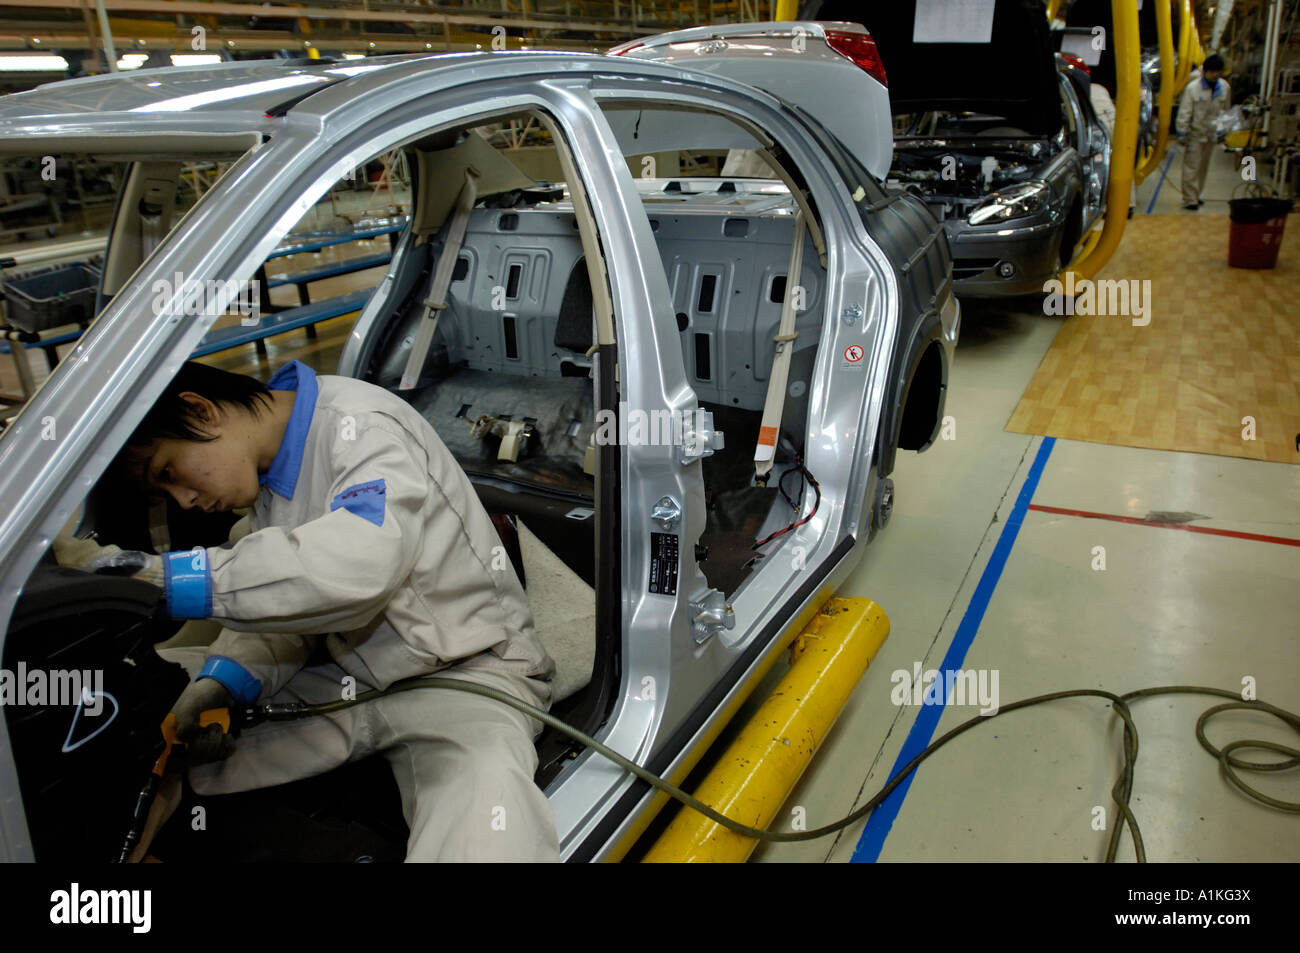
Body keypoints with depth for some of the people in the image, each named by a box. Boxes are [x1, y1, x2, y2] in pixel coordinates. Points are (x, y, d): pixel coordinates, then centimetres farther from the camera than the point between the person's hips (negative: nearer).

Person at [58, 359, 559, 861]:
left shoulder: (363, 425, -16)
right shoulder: (270, 473, 11)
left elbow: (359, 563, -35)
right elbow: (281, 599, 11)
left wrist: (171, 577, -33)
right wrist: (226, 677, -9)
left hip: (464, 669, -8)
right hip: (341, 674, 8)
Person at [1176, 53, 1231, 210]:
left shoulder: (1225, 87, 1)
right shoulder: (1192, 88, -13)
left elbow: (1226, 110, 13)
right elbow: (1184, 112, -11)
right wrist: (1182, 133, -12)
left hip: (1211, 134, 5)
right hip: (1194, 134, -5)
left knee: (1203, 166, 13)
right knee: (1191, 167, -7)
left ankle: (1195, 195, 23)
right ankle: (1190, 199, -4)